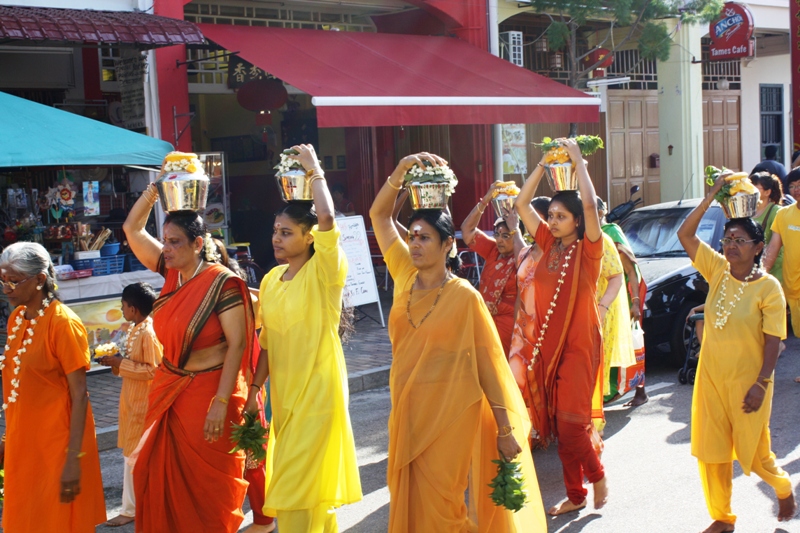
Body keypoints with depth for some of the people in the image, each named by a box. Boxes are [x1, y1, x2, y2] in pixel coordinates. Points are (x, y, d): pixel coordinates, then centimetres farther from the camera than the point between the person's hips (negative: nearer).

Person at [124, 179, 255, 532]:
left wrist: (221, 403, -23)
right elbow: (132, 229, 12)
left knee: (208, 488, 5)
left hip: (207, 393, -7)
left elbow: (237, 344, -19)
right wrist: (154, 189, 2)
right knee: (161, 479, 12)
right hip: (168, 390, 7)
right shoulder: (172, 273, 3)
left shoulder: (222, 283, -16)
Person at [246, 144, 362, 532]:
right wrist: (254, 389, 9)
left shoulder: (323, 271, -12)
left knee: (300, 489, -6)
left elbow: (326, 217, -29)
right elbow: (267, 342, 12)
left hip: (318, 391, -7)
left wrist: (314, 170, -17)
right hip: (283, 393, 7)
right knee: (294, 484, 17)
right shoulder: (271, 279, 7)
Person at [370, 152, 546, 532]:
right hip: (406, 411, 6)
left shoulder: (464, 296, -10)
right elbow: (379, 214, 6)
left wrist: (506, 429, -9)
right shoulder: (405, 276, 3)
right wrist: (402, 169, -7)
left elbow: (489, 363, -9)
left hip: (449, 415, -5)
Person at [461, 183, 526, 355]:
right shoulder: (493, 250, 8)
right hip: (485, 323, 6)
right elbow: (467, 230, 7)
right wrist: (484, 201, -2)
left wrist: (515, 229, -23)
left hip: (509, 328, -6)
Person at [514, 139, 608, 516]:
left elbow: (590, 204, -23)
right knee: (559, 423, 9)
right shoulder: (549, 244, 7)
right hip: (547, 343, 6)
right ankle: (575, 495, 20)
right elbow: (521, 204, 7)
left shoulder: (588, 248, -7)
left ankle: (597, 476, 18)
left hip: (579, 344, -6)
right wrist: (544, 164, 2)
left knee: (571, 421, -8)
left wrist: (577, 159, -16)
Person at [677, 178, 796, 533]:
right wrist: (713, 194, -9)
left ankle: (783, 488, 41)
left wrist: (760, 385, -17)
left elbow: (772, 342, -12)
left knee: (753, 452, 8)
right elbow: (684, 234, -5)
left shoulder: (768, 288, -12)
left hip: (746, 382, -4)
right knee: (711, 452, 8)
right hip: (710, 377, 4)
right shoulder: (717, 270, 0)